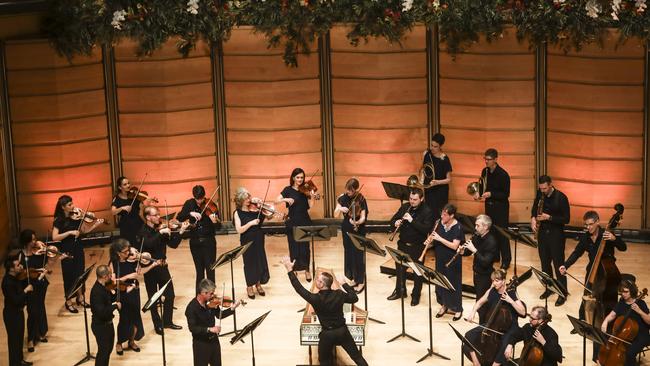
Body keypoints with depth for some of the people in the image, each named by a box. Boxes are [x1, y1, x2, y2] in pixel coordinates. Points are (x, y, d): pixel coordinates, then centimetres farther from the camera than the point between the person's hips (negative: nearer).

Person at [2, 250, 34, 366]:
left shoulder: (16, 277, -3)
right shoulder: (7, 282, -29)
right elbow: (16, 300, -31)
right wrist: (26, 290, -21)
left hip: (18, 311, 9)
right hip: (11, 314, -9)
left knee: (20, 337, 23)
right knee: (14, 339, 5)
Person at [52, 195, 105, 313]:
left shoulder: (76, 216, 0)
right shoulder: (59, 220, -14)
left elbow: (84, 230, 4)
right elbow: (54, 237, -21)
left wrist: (95, 224, -11)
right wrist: (70, 232, -26)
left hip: (78, 249, 5)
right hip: (67, 251, -5)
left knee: (80, 273, 14)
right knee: (69, 275, 3)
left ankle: (80, 298, 30)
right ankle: (68, 302, 17)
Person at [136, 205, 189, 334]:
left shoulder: (161, 228, 3)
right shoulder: (143, 232, -12)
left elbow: (173, 244, 2)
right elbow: (148, 244, -32)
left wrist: (180, 232, -11)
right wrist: (160, 233, -33)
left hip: (162, 266, 5)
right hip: (150, 268, -5)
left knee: (170, 295, 9)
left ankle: (168, 321, 24)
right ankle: (158, 325, 18)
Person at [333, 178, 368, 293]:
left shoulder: (361, 200, -16)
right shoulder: (342, 198, -4)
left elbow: (363, 218, -18)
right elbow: (335, 215, -3)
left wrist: (357, 222, -40)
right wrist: (340, 208, -24)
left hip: (358, 230, -5)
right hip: (346, 229, 5)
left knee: (358, 255, -2)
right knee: (348, 253, 13)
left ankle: (361, 281, 8)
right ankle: (352, 277, 26)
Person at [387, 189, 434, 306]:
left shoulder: (427, 211, -15)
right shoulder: (405, 207, 1)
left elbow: (427, 229, -25)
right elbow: (393, 219, 8)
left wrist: (412, 220, -30)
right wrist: (396, 223, -16)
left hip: (417, 247, -5)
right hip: (403, 244, 5)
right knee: (400, 268, 17)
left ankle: (416, 295, 23)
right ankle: (400, 291, 36)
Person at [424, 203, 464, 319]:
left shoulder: (458, 227, -19)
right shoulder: (440, 223, -1)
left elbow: (454, 246, -25)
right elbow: (434, 235, 12)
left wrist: (439, 238, -29)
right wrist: (430, 239, -12)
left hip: (452, 261, -6)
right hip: (440, 259, 6)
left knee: (454, 284, 5)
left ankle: (457, 309, 19)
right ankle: (444, 305, 34)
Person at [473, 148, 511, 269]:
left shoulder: (503, 175, -18)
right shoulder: (485, 171, 3)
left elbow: (506, 194, -16)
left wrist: (491, 194, -26)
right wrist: (478, 193, -5)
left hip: (501, 206, -7)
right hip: (489, 205, 7)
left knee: (502, 233, -4)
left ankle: (506, 260, 3)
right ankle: (494, 256, 27)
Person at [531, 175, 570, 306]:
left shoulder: (561, 197, -16)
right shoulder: (540, 194, 0)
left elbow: (566, 219, -13)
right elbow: (535, 208, 18)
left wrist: (549, 217, -21)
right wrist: (533, 218, -3)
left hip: (556, 234, -5)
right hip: (542, 232, 5)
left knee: (558, 264, -3)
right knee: (545, 263, 13)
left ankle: (562, 293, 5)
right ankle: (549, 287, 29)